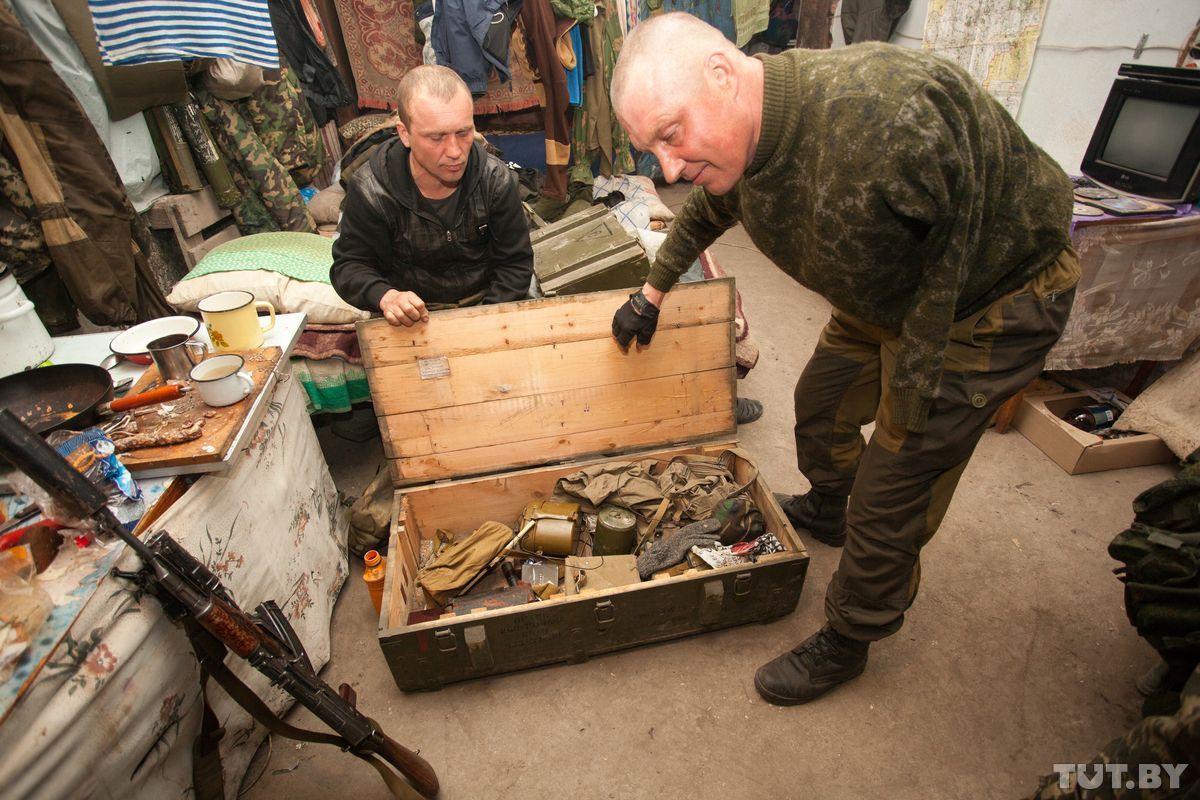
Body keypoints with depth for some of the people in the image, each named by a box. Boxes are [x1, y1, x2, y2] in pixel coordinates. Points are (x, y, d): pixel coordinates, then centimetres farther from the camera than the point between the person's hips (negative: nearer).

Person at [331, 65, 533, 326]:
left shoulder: (497, 180, -8)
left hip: (486, 301, 1)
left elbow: (515, 262, -2)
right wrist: (385, 296, -25)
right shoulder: (371, 190, -13)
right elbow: (350, 264, -2)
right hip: (410, 316, -1)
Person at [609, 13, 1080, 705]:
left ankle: (847, 645, 24)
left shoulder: (886, 110, -38)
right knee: (821, 405, 22)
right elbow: (703, 216, 12)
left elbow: (957, 256, -25)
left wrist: (908, 401, -19)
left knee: (890, 499, -2)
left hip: (991, 303, -7)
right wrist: (652, 294, 24)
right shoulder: (735, 138, -11)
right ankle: (826, 514, 54)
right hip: (888, 292, 8)